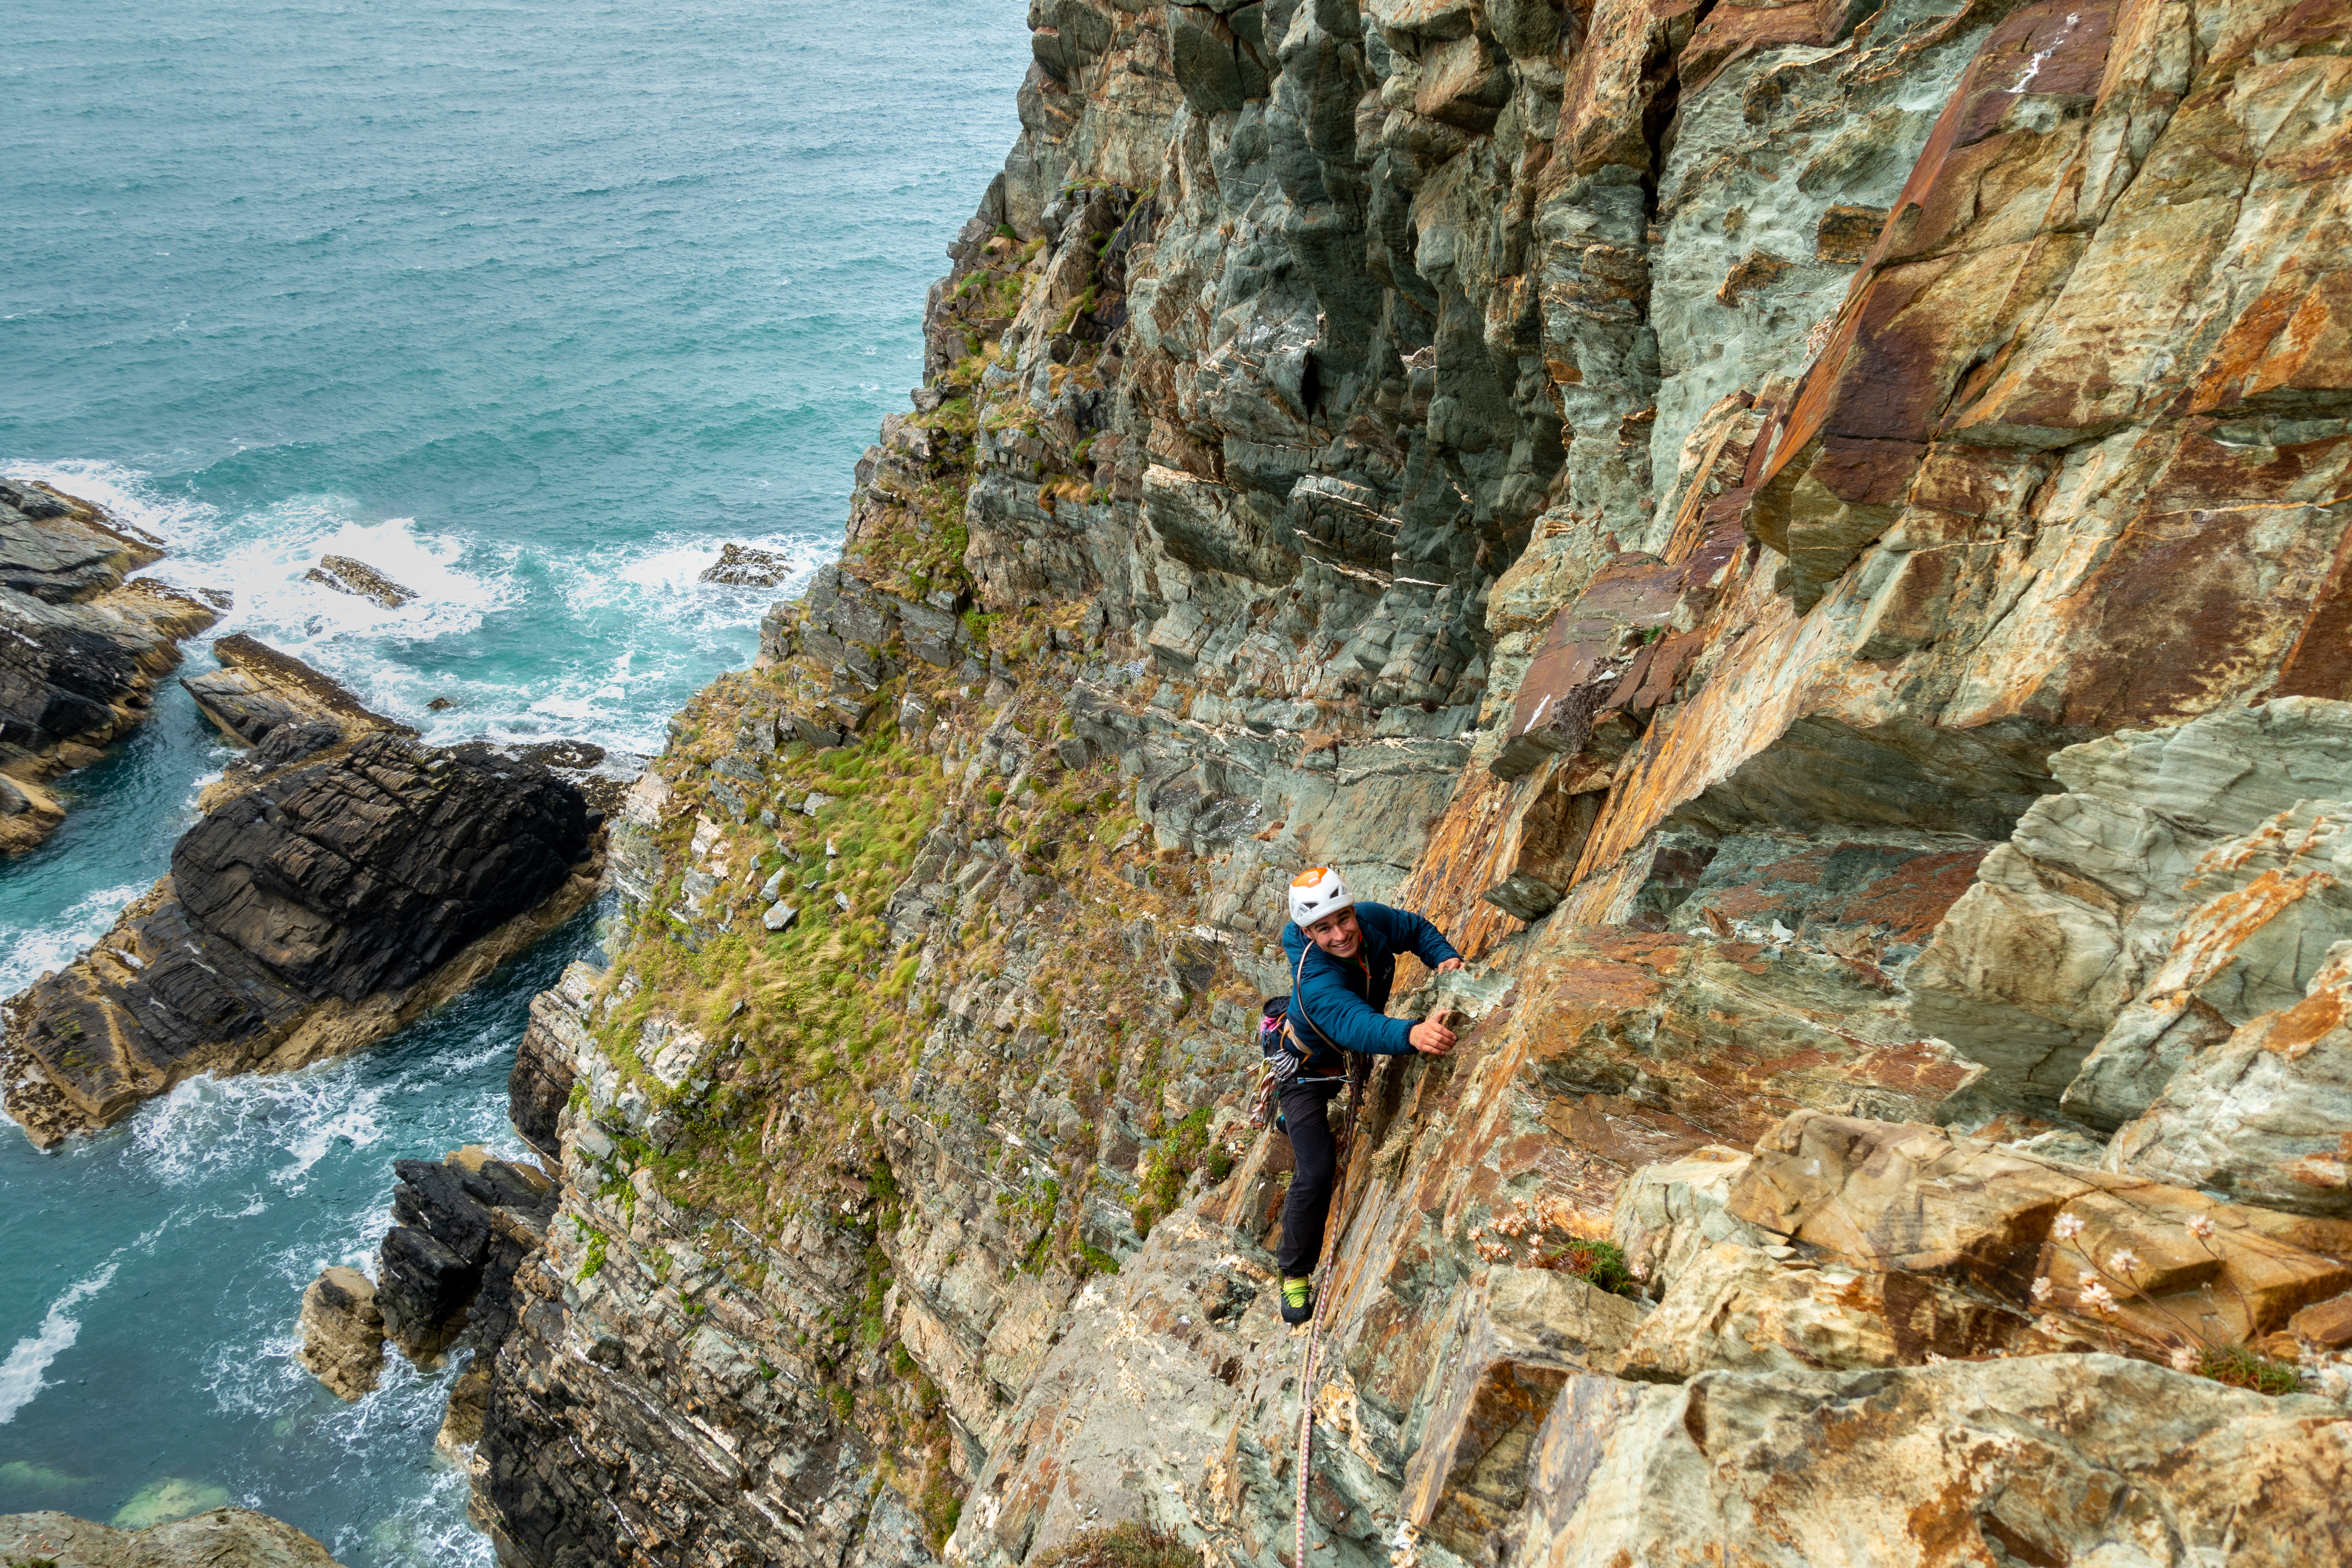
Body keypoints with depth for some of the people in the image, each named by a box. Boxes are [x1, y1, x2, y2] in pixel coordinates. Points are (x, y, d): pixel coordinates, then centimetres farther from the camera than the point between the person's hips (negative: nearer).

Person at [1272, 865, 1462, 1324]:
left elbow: (1417, 929, -6)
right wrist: (1411, 1033, -80)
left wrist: (1445, 958, -26)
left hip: (1357, 1054, 7)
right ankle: (1296, 1273, 6)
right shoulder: (1316, 981, -44)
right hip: (1308, 1065, -7)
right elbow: (1356, 1025, -61)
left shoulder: (1371, 921, -26)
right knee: (1317, 1170, -13)